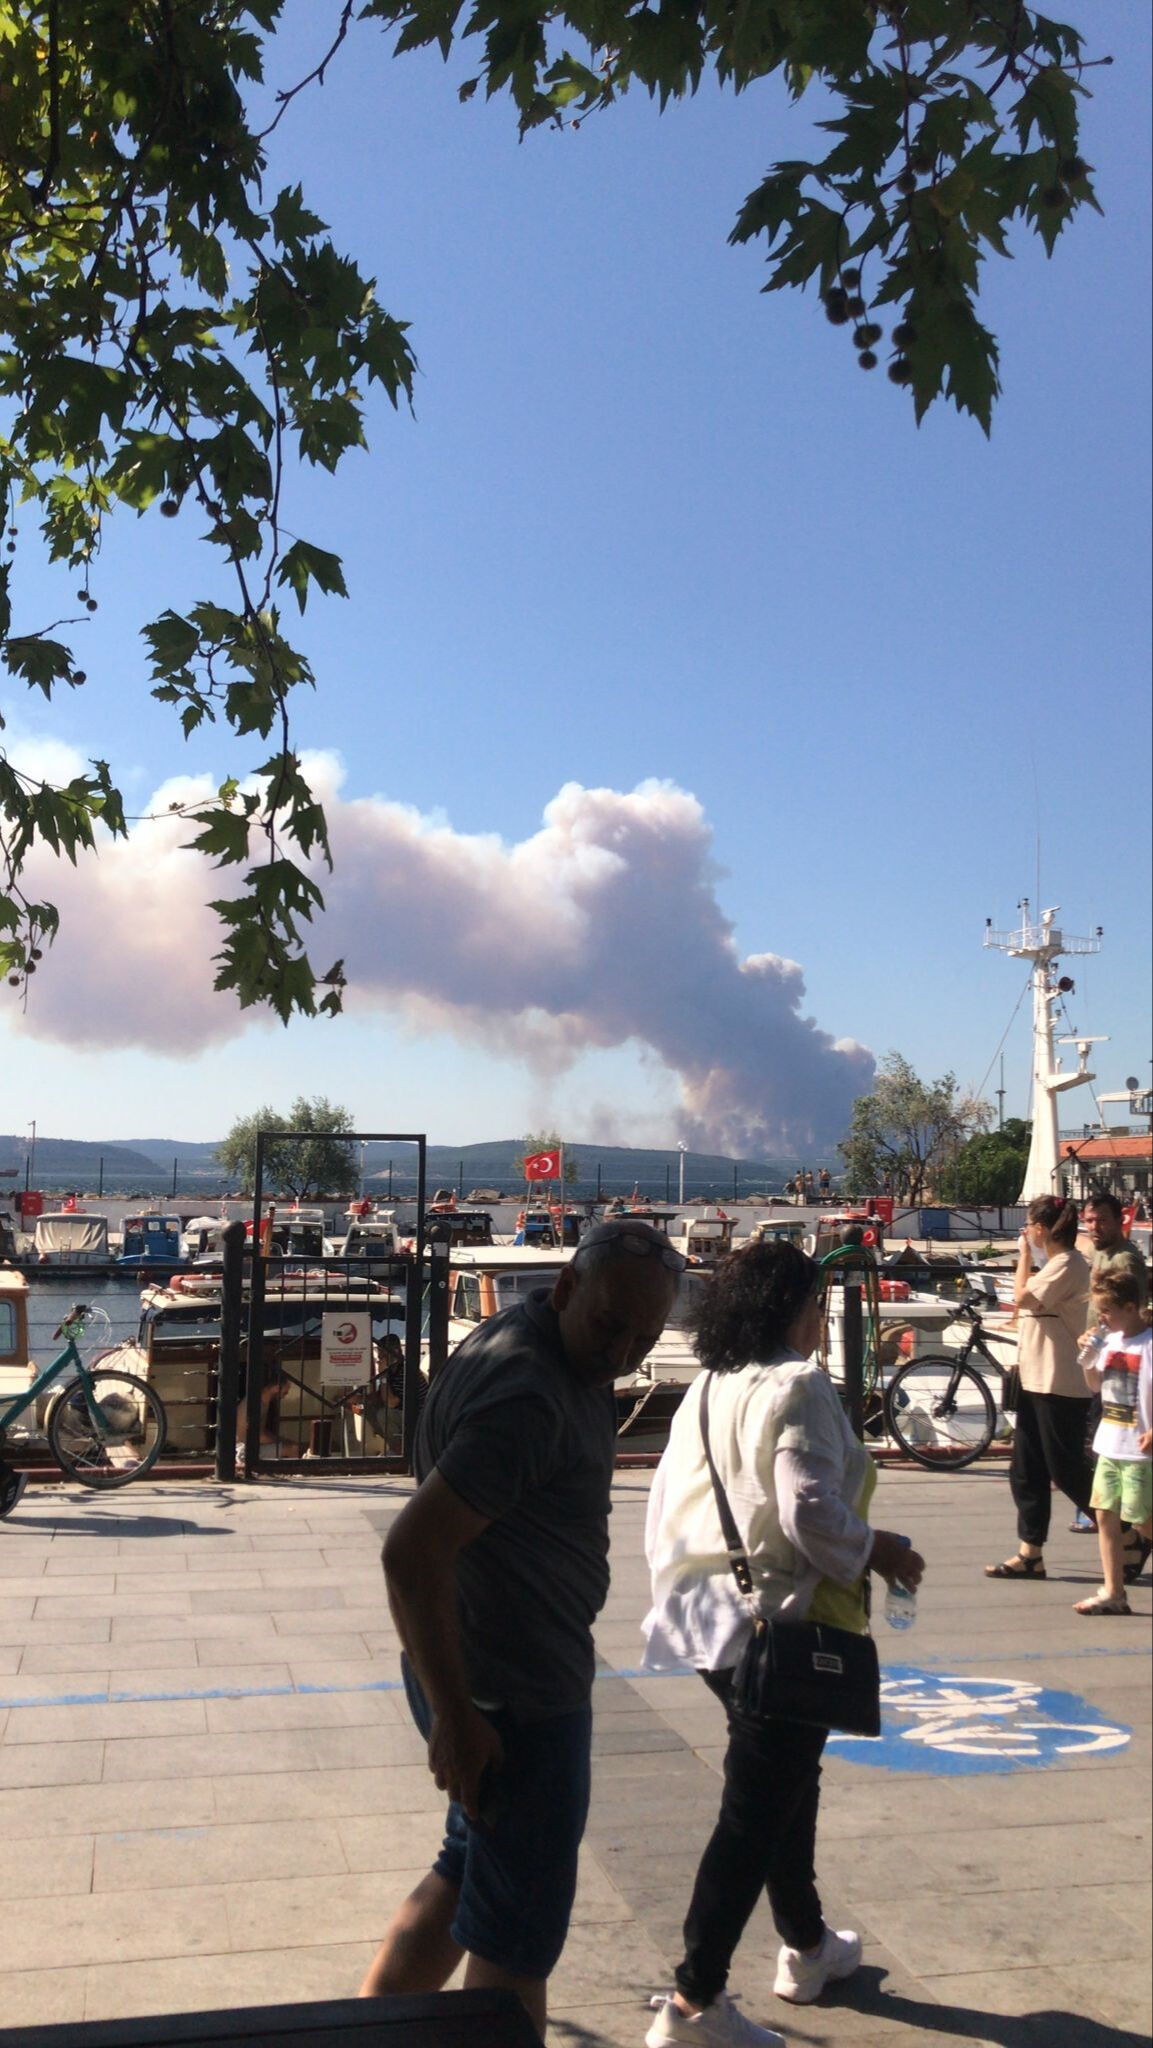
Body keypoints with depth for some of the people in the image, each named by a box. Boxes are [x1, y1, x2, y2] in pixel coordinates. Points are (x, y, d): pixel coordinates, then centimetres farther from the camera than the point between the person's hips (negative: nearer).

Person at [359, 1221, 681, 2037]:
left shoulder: (568, 1362, 5)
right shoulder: (528, 1397, -27)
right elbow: (412, 1551, -32)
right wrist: (455, 1717, -27)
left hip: (521, 1676, 10)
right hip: (514, 1698, -10)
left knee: (468, 1873, 25)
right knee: (519, 1934, 6)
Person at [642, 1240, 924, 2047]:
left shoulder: (707, 1391, 7)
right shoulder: (799, 1389, -18)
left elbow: (666, 1506, 11)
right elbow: (811, 1515, -26)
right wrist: (878, 1551, -10)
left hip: (713, 1619, 9)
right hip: (784, 1626, -9)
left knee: (787, 1783, 25)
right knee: (756, 1813, 1)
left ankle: (808, 1948, 41)